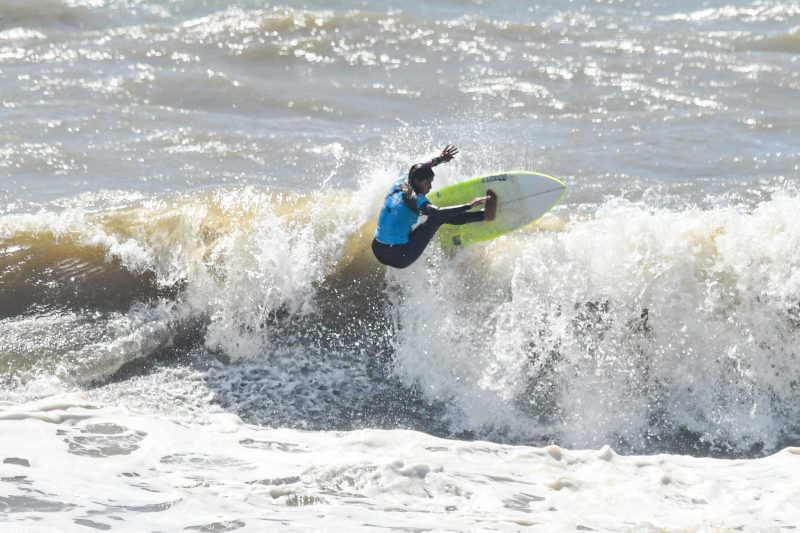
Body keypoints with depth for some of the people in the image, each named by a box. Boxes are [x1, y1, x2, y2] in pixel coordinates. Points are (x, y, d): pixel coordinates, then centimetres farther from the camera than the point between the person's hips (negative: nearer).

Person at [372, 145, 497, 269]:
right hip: (400, 258, -8)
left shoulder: (397, 185, 6)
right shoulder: (415, 199, -16)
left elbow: (417, 170, 24)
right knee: (438, 216, -4)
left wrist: (440, 159, 30)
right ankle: (485, 215, 0)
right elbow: (439, 212, -31)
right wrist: (469, 205, -31)